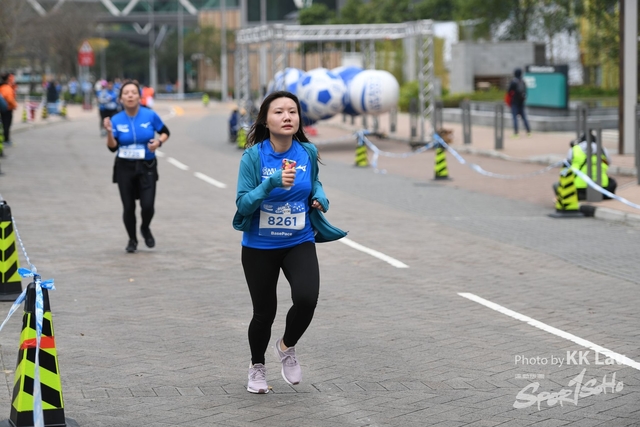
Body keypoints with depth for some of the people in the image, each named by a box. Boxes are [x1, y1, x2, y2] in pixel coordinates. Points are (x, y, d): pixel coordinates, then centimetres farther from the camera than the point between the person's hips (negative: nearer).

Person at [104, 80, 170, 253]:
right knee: (128, 207, 3)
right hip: (125, 168, 1)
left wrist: (159, 142, -12)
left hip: (147, 167, -1)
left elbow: (165, 132, 8)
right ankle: (132, 239, 28)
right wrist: (109, 132, -24)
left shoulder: (150, 115, -7)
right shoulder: (116, 120, -4)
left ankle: (145, 229, 25)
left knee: (147, 205, -10)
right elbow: (112, 147, -7)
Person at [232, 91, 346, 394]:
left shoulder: (308, 152, -6)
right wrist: (273, 183, -32)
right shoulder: (254, 156, -16)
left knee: (307, 299, -21)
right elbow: (243, 203, -19)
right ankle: (257, 367, 40)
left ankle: (287, 347, 12)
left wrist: (320, 198, -6)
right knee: (265, 312, 9)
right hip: (259, 247, -2)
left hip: (299, 243, 2)